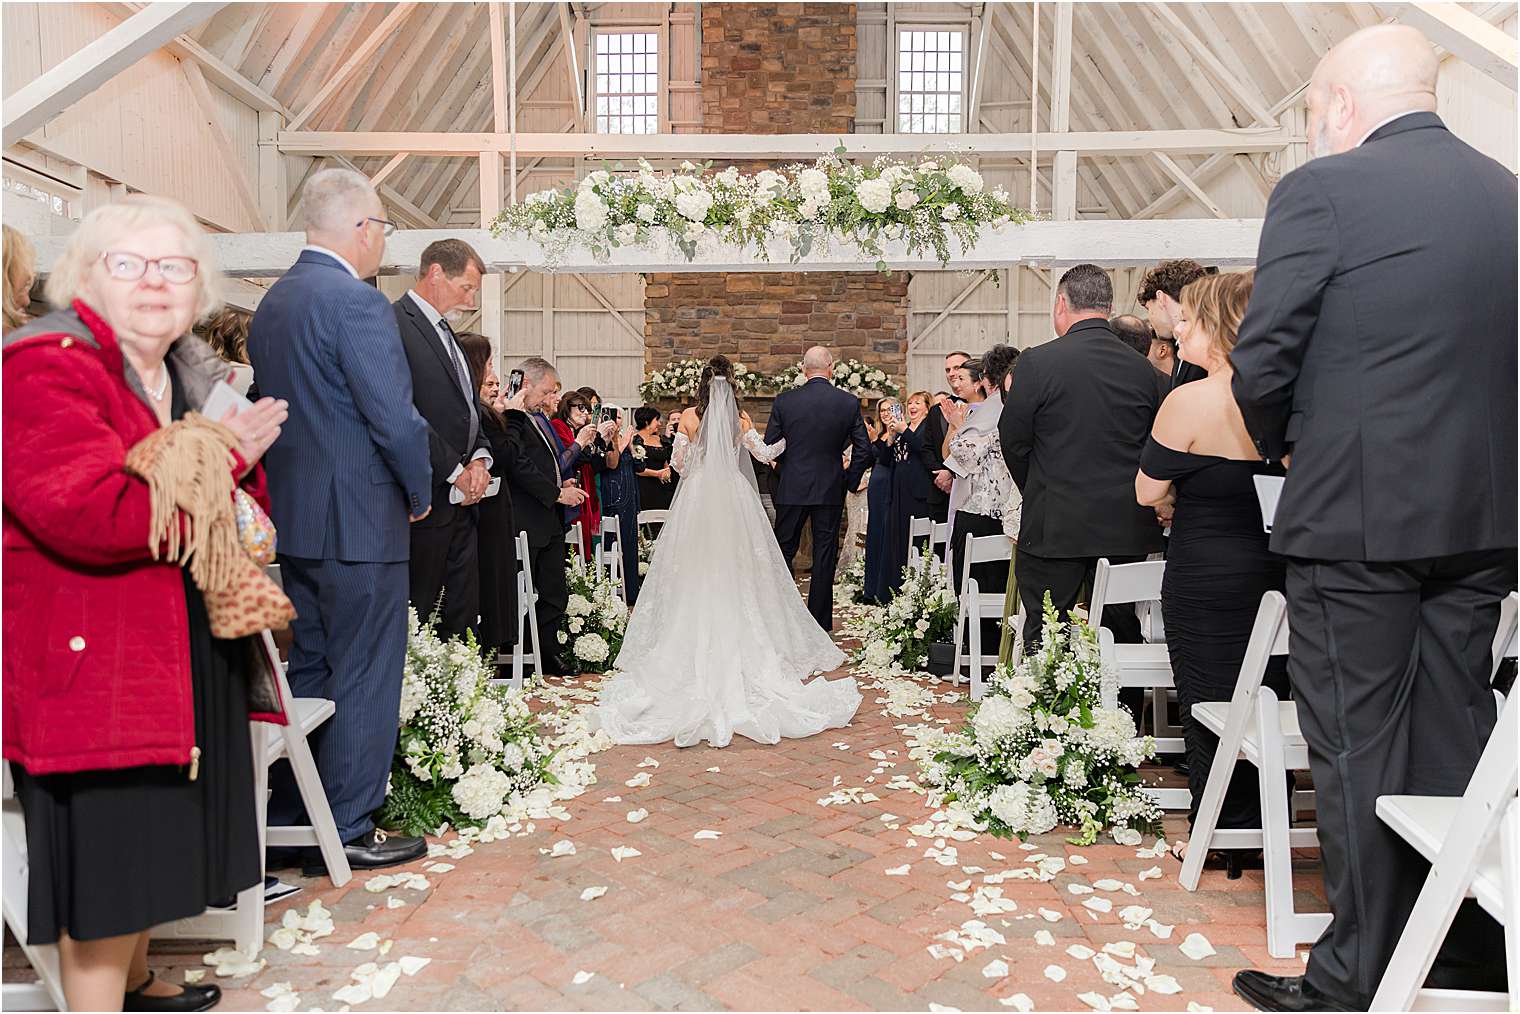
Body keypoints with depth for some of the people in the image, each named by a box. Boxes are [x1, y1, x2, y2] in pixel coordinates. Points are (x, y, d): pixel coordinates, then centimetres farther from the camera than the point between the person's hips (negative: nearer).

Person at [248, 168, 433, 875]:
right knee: (364, 679, 2)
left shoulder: (271, 303, 12)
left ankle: (286, 826, 27)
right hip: (360, 522, -9)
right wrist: (420, 491, -4)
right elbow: (396, 418, -19)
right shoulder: (358, 303, -16)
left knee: (303, 673, 17)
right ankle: (348, 831, 13)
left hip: (291, 519, 9)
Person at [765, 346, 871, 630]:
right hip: (831, 489, 1)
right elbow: (863, 449, -2)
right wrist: (850, 481, 10)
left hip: (791, 489, 0)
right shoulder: (849, 402, -3)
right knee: (825, 554, 8)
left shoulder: (784, 400, -5)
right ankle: (820, 621, 12)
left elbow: (769, 446, -2)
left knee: (784, 551, 11)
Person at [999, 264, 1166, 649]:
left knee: (1044, 644, 4)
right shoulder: (1143, 369, 4)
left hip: (1054, 529, -4)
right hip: (1127, 529, 4)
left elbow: (1013, 442, -3)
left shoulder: (1037, 362, -9)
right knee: (1121, 636, 13)